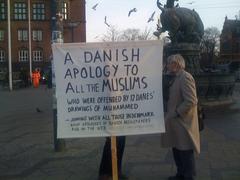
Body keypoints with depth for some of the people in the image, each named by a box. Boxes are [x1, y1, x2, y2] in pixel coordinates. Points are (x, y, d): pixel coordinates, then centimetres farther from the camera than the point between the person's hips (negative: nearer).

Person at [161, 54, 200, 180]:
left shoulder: (185, 78, -18)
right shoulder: (178, 78, 12)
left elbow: (191, 101, -24)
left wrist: (176, 113, -18)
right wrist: (170, 112, 9)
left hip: (182, 122, -9)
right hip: (176, 123, 10)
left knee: (185, 151, 2)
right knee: (177, 149, 19)